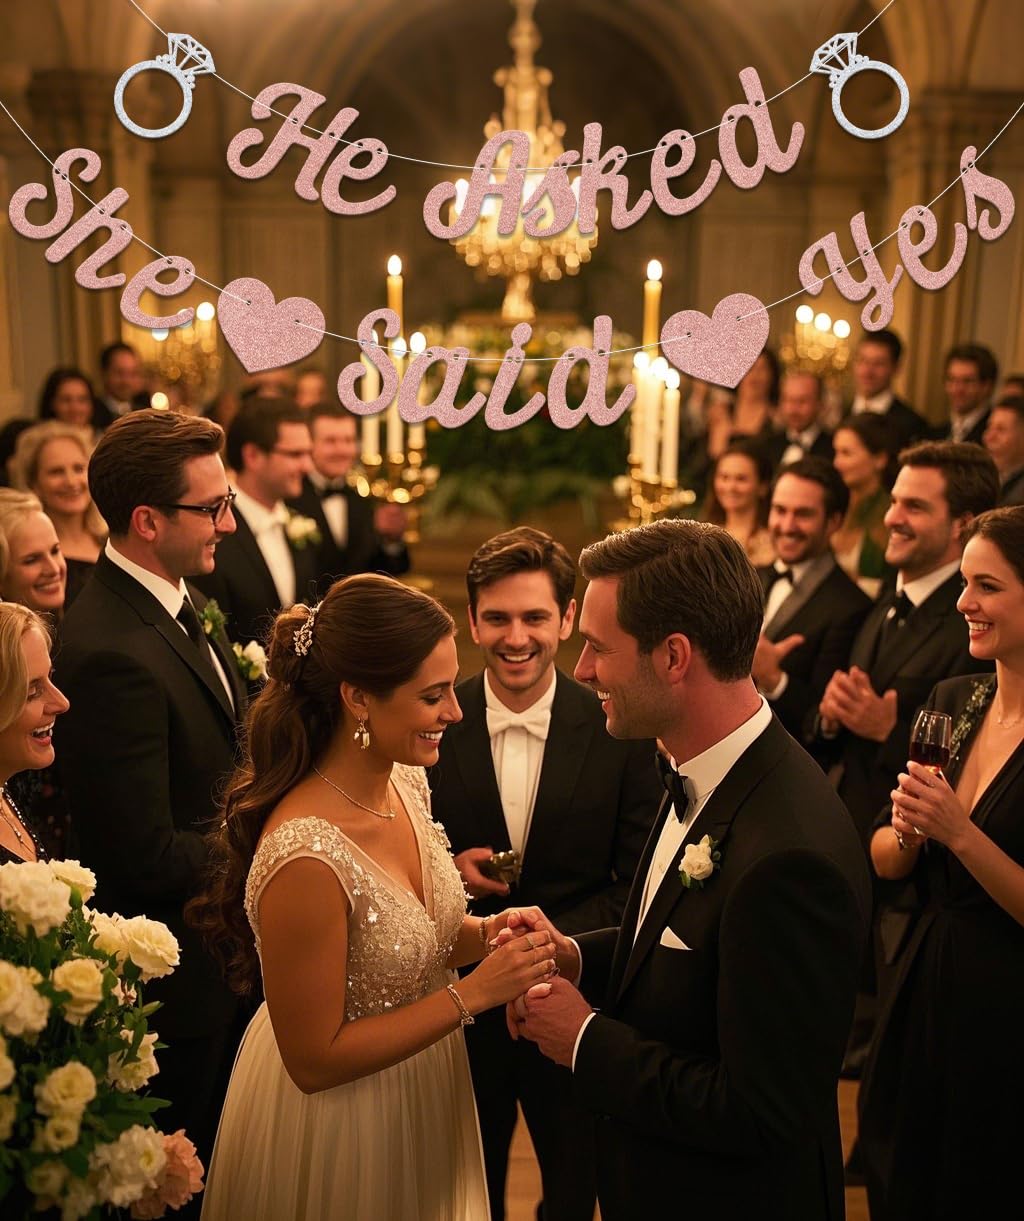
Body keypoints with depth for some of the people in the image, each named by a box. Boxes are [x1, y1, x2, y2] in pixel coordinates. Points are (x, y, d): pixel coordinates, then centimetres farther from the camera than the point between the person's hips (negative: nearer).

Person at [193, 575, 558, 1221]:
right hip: (338, 1132, -7)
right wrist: (475, 992, -25)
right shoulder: (305, 855, -33)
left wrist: (486, 931, -13)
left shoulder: (405, 781, -9)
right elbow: (314, 1059, -24)